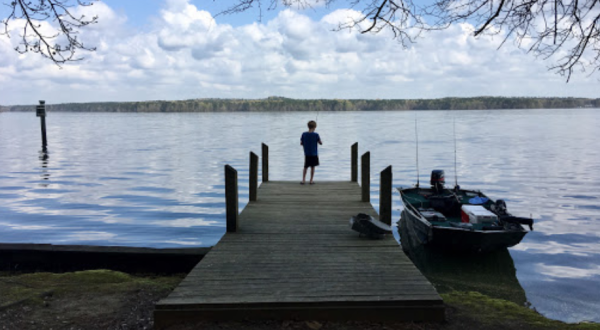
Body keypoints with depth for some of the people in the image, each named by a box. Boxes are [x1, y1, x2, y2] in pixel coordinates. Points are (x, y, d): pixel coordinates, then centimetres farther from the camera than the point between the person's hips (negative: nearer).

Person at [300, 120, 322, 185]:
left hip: (306, 154, 2)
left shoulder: (304, 134, -6)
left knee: (305, 167, 13)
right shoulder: (316, 134, -13)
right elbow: (321, 143, -5)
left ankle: (303, 180, 5)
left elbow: (301, 143, 0)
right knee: (312, 167, 10)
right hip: (314, 154, -2)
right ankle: (311, 180, 13)